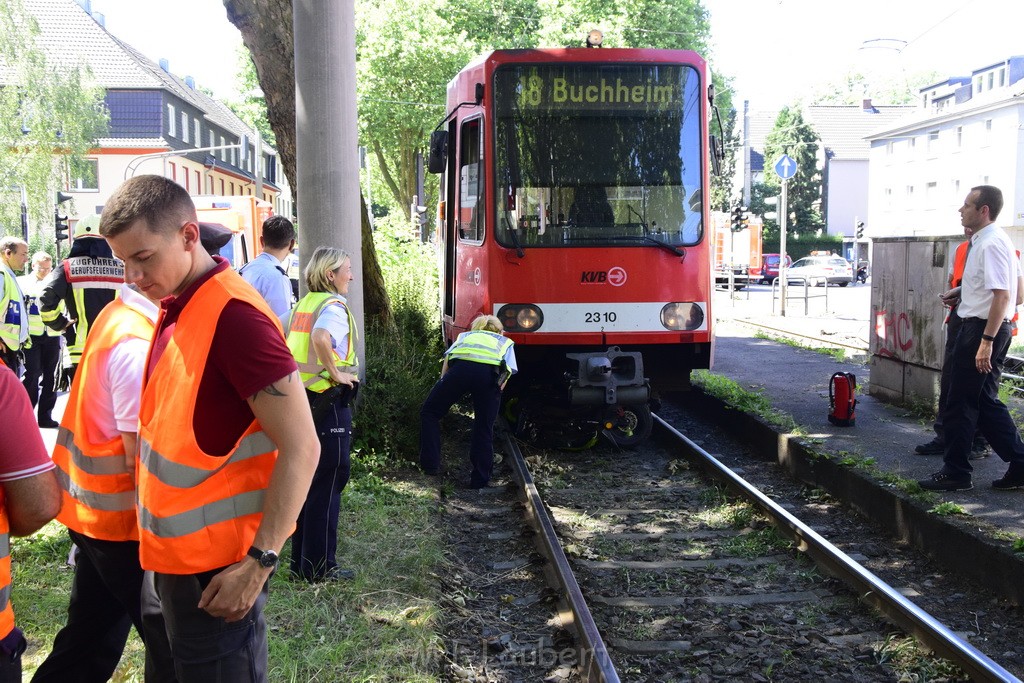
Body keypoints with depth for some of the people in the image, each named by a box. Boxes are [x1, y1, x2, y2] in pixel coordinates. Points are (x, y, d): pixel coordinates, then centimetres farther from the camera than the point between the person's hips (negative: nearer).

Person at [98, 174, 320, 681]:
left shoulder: (233, 317, -22)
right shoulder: (176, 308, 6)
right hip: (168, 553, 9)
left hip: (215, 570, -9)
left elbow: (300, 449, -23)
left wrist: (259, 563, -23)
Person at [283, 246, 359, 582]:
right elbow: (321, 338, -34)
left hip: (302, 399, 9)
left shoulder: (303, 304, 12)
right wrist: (336, 372, -22)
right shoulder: (334, 305, -14)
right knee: (328, 483, 0)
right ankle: (320, 566, 7)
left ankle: (301, 559, 25)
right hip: (328, 401, -9)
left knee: (307, 480, 17)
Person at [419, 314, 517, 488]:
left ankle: (430, 465, 14)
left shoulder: (465, 336, 40)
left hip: (461, 367, 0)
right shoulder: (505, 342, 38)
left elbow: (447, 358, 21)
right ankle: (480, 480, 18)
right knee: (484, 429, 14)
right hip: (490, 373, 0)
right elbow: (508, 373, 20)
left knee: (429, 412, 19)